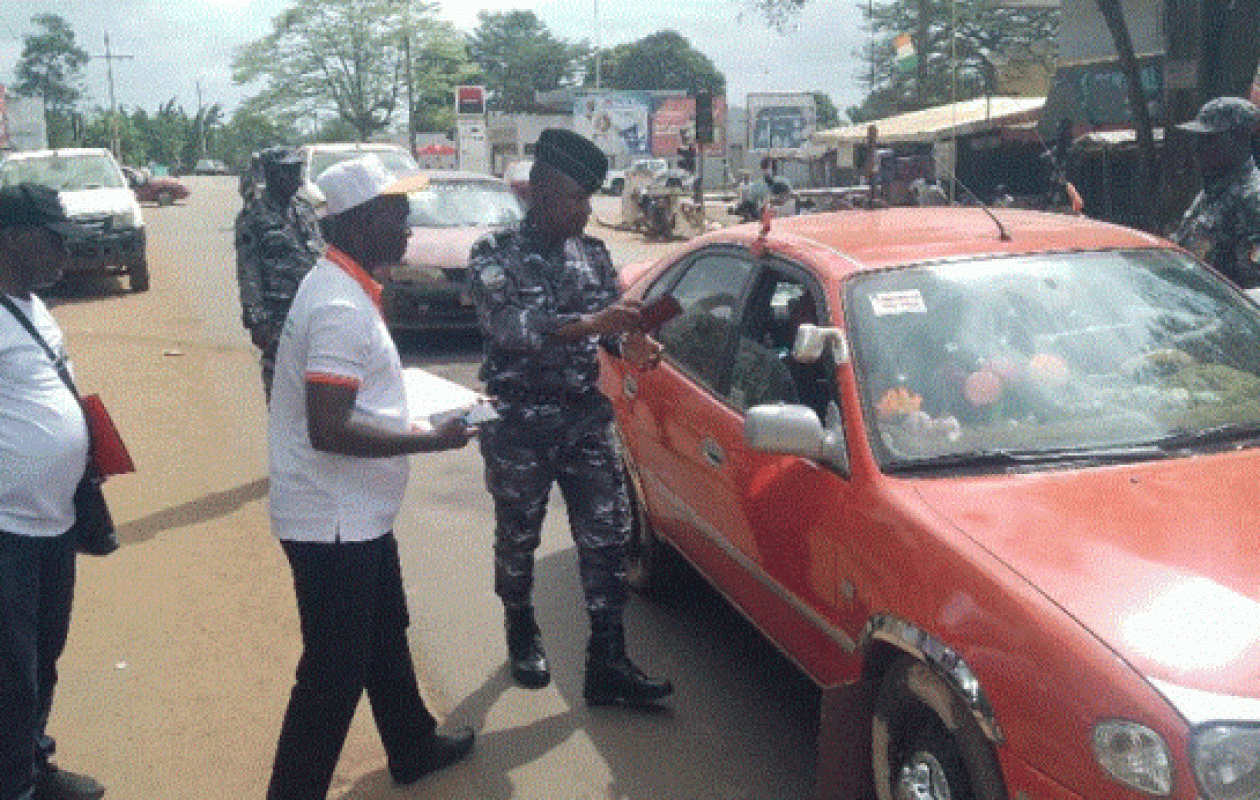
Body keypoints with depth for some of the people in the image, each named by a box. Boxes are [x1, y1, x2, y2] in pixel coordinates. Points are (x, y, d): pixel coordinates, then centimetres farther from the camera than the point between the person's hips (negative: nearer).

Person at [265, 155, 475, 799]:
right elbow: (329, 430, -30)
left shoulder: (348, 287, 8)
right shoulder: (339, 306, -24)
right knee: (333, 673, 0)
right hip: (331, 522, -11)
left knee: (385, 639, 25)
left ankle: (414, 748, 44)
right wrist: (434, 439, -24)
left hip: (358, 514, 11)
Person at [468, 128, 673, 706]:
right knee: (518, 537, 11)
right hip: (519, 423, -4)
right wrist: (586, 323, -37)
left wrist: (629, 344, -11)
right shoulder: (496, 254, -8)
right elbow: (505, 324, -25)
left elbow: (610, 322, 14)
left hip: (585, 416, 4)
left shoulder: (592, 254, 7)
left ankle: (607, 664, 6)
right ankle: (521, 633, 36)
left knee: (607, 533, -1)